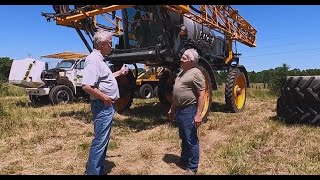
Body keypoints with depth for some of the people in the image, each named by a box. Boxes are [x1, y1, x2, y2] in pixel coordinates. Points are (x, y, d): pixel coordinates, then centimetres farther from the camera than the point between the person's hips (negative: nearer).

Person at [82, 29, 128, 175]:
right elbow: (86, 86, -29)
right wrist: (104, 98, -21)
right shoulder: (93, 60, -19)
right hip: (103, 105, -11)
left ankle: (99, 169, 33)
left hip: (107, 106, 11)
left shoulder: (99, 59, 14)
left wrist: (120, 72, 28)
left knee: (103, 139, 19)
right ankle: (93, 171, 9)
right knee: (100, 141, -3)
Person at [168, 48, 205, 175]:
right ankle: (184, 161, 34)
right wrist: (172, 109, 21)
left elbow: (201, 95, -18)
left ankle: (192, 167, 16)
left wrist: (198, 114, -22)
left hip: (189, 111, -9)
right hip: (179, 110, 9)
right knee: (183, 138, 19)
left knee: (191, 140, 3)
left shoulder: (196, 73, -13)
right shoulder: (181, 73, 15)